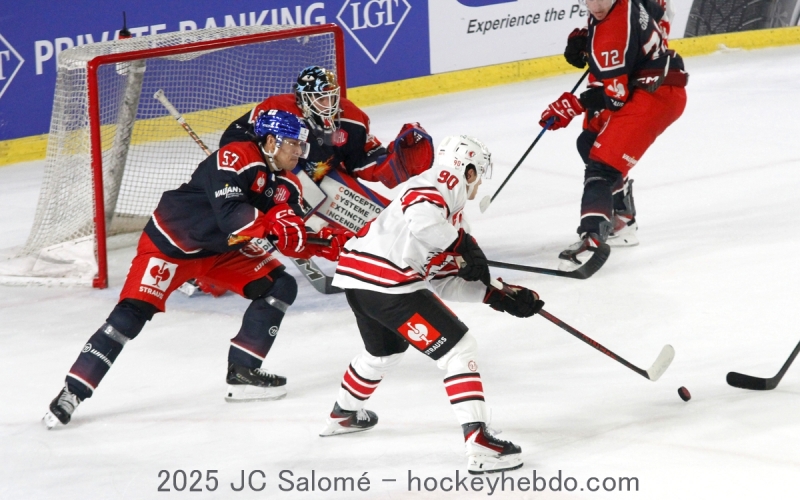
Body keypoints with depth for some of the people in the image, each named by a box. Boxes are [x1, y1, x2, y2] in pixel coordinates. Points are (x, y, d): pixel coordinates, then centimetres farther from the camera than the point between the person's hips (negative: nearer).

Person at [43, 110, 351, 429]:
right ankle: (73, 391, -12)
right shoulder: (236, 159, -24)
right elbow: (231, 214, -36)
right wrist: (273, 225, -42)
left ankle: (242, 371, 4)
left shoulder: (286, 185, 1)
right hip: (170, 243, -8)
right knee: (132, 313, -17)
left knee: (280, 287, -2)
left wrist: (324, 245, -19)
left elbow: (292, 242, -2)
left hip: (223, 250, 8)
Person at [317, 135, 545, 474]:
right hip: (388, 284, -11)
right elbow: (422, 221, -29)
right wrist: (465, 244, -15)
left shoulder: (450, 209, 24)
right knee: (458, 349, -7)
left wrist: (496, 295, 14)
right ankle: (478, 445, -15)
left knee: (384, 350, 37)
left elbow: (444, 280, 21)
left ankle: (343, 415, 59)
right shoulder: (437, 187, -5)